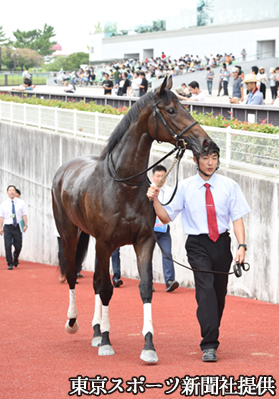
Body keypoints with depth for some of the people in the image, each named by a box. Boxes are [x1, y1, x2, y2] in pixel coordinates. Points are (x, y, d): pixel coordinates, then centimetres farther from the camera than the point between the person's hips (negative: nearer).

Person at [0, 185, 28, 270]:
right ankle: (10, 264, 2)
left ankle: (15, 259, 31)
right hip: (8, 227, 0)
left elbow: (24, 215, 1)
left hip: (17, 227, 0)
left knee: (18, 246, 2)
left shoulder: (21, 202, 4)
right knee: (8, 246, -8)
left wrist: (25, 225, -9)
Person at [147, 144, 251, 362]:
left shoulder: (229, 186, 2)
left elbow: (237, 218, 0)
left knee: (220, 293, 10)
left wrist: (242, 245, -12)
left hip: (222, 243, 2)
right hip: (198, 245, -2)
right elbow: (167, 217, 4)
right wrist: (155, 201, -14)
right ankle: (209, 346, -21)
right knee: (205, 289, -17)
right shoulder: (186, 187, 0)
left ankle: (212, 335, 30)